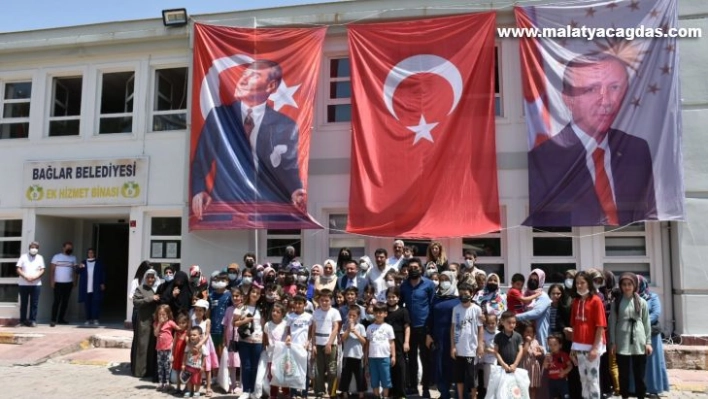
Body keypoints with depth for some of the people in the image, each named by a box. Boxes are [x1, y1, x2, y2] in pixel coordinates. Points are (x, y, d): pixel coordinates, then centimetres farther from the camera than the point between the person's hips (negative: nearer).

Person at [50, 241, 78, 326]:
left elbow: (75, 270, 9)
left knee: (65, 301, 7)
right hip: (58, 283, -3)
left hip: (68, 283, 3)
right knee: (57, 301, -6)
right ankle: (53, 320, -4)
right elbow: (52, 270, -2)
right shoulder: (56, 257, 0)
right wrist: (52, 281, -10)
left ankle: (61, 318, 15)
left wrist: (74, 281, 1)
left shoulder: (73, 258, 9)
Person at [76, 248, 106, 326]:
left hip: (96, 287, -2)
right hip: (86, 288, 2)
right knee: (87, 303, 4)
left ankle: (95, 319, -3)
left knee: (96, 303, -5)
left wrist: (103, 283, -2)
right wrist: (80, 268, -16)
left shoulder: (98, 262, 6)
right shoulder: (84, 262, 11)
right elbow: (78, 271, 6)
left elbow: (103, 273, 5)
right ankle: (88, 319, 11)